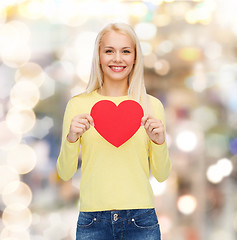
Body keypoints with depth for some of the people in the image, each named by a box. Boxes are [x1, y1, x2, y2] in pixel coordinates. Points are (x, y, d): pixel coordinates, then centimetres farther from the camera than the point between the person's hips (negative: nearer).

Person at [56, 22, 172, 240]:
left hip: (141, 220, 1)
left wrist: (159, 142, -11)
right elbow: (65, 174, 3)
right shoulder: (78, 105, 2)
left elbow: (161, 175, 6)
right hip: (93, 222, 0)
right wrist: (71, 139, -14)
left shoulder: (152, 105, 4)